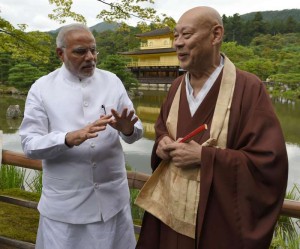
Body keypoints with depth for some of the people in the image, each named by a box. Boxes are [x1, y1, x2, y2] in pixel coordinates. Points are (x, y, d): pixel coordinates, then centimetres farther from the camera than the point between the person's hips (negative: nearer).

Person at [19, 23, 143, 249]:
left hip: (113, 196, 2)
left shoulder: (112, 81, 3)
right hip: (64, 203, -1)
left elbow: (136, 131, -1)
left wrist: (128, 129, -24)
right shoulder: (42, 88, -3)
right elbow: (30, 144, -9)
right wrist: (68, 139, -27)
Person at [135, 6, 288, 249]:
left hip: (217, 217, -5)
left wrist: (203, 155, -22)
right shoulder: (177, 86, 3)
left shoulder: (249, 89, -16)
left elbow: (270, 162, -19)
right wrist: (162, 142, -6)